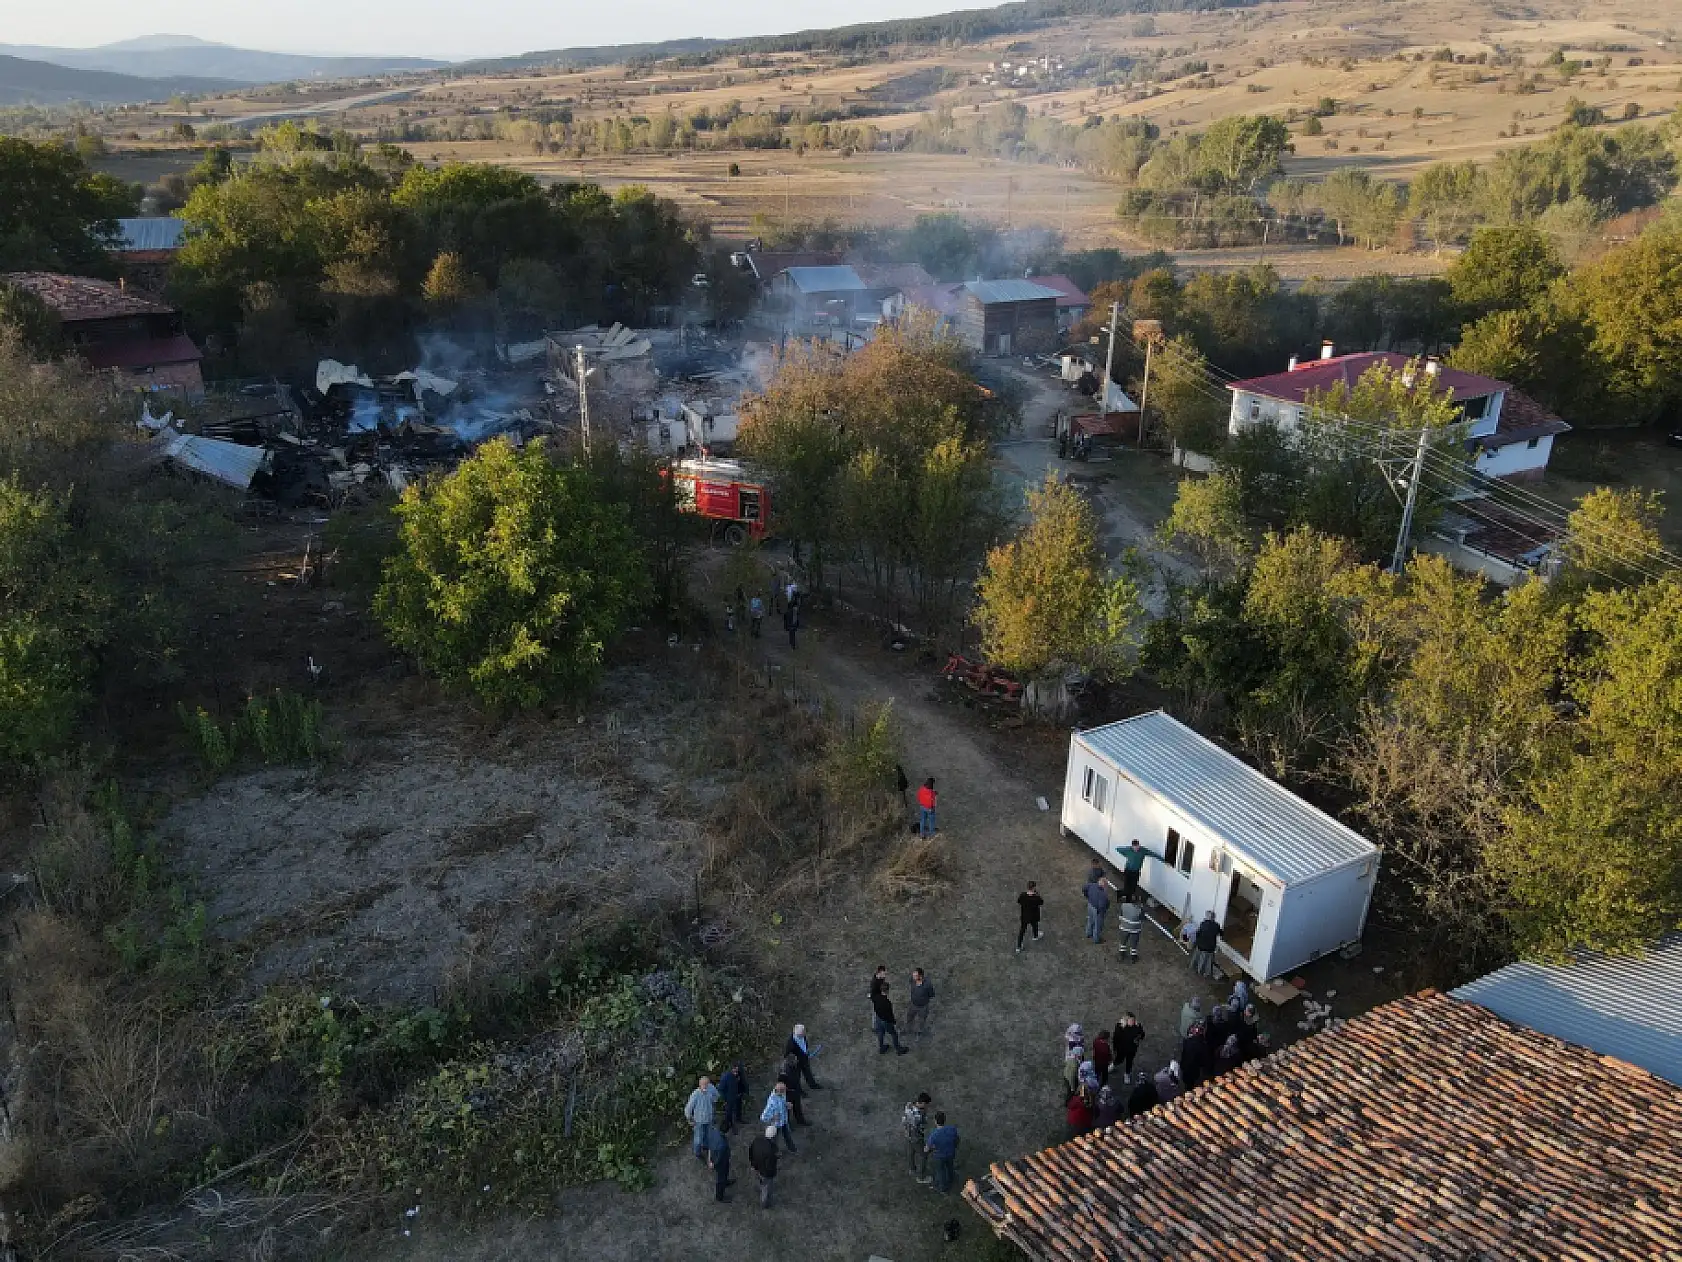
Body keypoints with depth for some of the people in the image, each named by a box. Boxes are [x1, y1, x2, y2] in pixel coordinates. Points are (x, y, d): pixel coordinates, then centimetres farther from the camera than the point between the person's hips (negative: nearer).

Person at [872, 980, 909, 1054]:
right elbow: (890, 1014, -27)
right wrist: (895, 1023, -14)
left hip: (878, 1019, 6)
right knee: (894, 1035, 18)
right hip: (887, 1021, -6)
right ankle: (899, 1050, 37)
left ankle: (882, 1049, 47)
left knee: (880, 1034, 27)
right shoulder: (887, 1002, -36)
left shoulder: (876, 997, -18)